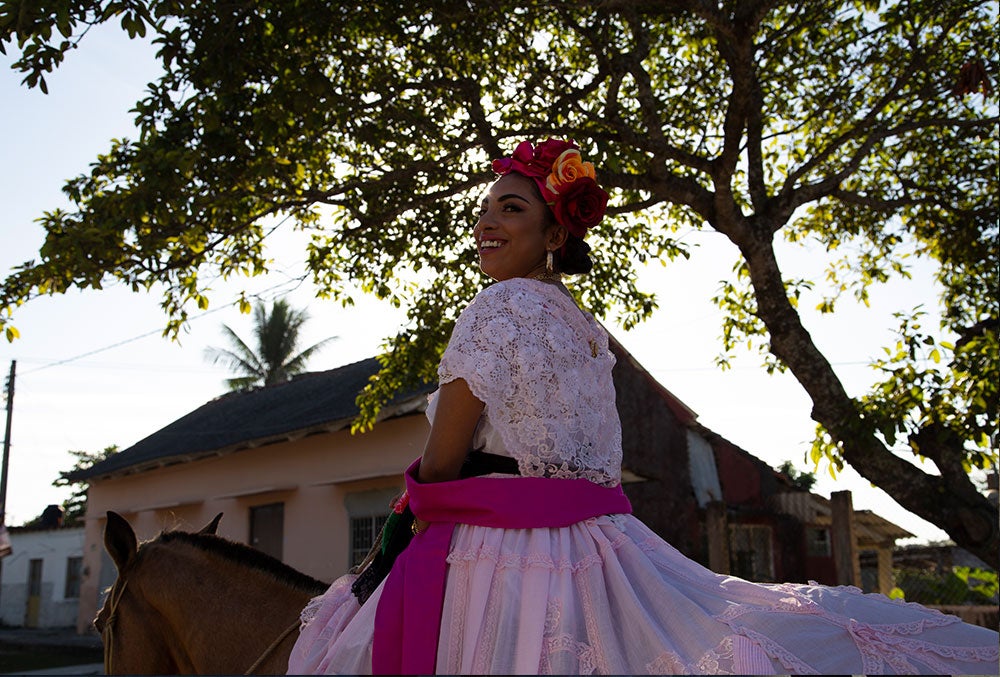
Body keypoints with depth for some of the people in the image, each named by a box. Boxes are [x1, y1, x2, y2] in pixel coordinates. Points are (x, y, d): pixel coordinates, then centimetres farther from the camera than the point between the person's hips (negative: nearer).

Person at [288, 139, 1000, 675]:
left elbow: (441, 460, -14)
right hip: (587, 536, 8)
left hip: (498, 547, -8)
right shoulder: (586, 324, 14)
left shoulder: (500, 306, -12)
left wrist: (413, 520, 5)